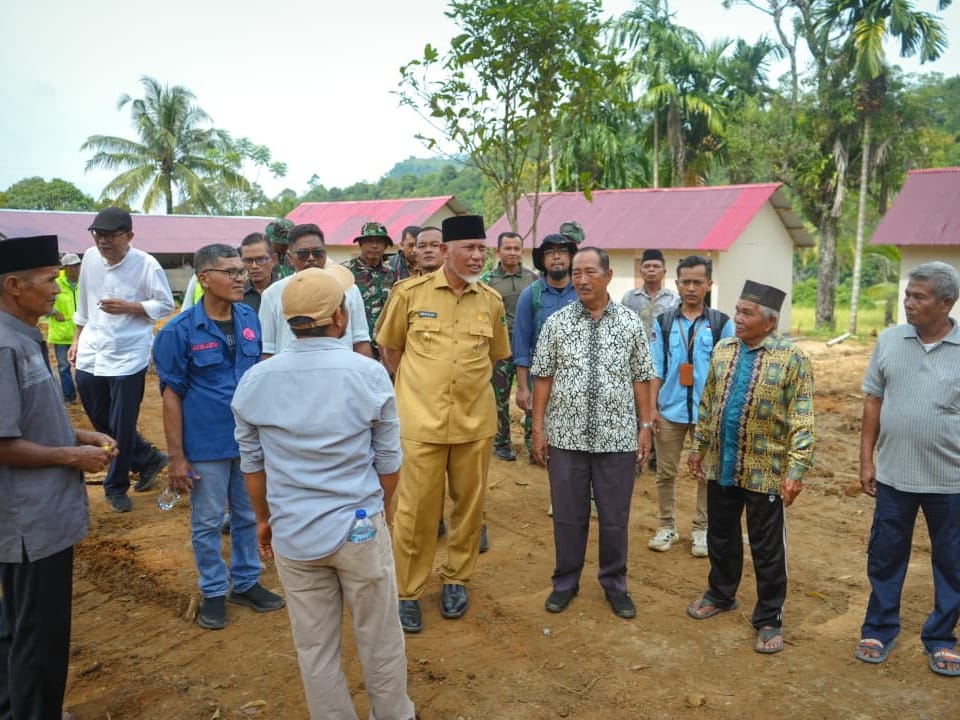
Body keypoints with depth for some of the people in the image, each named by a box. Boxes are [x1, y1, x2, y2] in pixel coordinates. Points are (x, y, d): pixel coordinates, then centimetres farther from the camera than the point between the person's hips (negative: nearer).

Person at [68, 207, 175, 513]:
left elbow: (166, 305, -7)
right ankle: (149, 459, 35)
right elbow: (84, 302, 15)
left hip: (128, 356, -6)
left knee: (122, 427, 3)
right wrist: (77, 338, 16)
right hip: (90, 355, 6)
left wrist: (128, 307, -20)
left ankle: (116, 487, 22)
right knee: (101, 421, 16)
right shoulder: (90, 258, 2)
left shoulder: (146, 265, -13)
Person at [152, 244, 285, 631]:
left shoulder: (250, 319, 0)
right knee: (207, 522, 10)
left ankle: (246, 582, 34)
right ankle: (214, 592, 28)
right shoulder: (179, 331, -12)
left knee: (249, 515, 17)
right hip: (206, 446, -4)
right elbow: (171, 395, -9)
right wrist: (176, 457, -9)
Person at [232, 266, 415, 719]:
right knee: (379, 640, 17)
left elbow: (252, 463, 5)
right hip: (360, 528, -2)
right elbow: (388, 460, -3)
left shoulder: (255, 381, -6)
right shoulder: (369, 374, -13)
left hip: (292, 534, 2)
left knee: (314, 649, 16)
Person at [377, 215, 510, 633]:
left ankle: (456, 579, 33)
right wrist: (418, 386, 8)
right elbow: (390, 348, 7)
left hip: (476, 422, 3)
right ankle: (408, 591, 20)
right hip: (422, 421, -3)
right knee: (416, 508, 3)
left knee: (469, 504, 12)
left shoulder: (492, 301, 3)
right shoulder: (411, 293, -4)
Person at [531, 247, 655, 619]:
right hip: (566, 436, 0)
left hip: (617, 437, 0)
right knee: (568, 515, 11)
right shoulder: (556, 323, 0)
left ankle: (615, 583, 29)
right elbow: (543, 378, 2)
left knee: (615, 517, 10)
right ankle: (566, 581, 29)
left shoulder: (630, 323, 2)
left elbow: (641, 379, 5)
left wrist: (645, 426, 2)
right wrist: (538, 428, -1)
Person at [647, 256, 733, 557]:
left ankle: (702, 529, 25)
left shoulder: (722, 323, -2)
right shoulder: (663, 322, 2)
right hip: (670, 410, 1)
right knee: (665, 472, 10)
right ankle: (667, 526, 26)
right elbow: (656, 370, 3)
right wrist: (651, 408, -1)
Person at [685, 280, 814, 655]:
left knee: (767, 548, 7)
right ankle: (720, 593, 40)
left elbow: (802, 421, -13)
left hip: (766, 471, -5)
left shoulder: (792, 358, -12)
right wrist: (699, 447, 14)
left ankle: (769, 618, 23)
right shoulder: (722, 351, 4)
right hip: (722, 465, 5)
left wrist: (797, 470, -17)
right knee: (720, 536, 19)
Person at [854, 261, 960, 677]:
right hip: (893, 474, 2)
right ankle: (879, 629, 29)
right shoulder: (889, 340, -1)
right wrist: (866, 459, 1)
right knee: (885, 556, 12)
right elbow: (873, 402, 4)